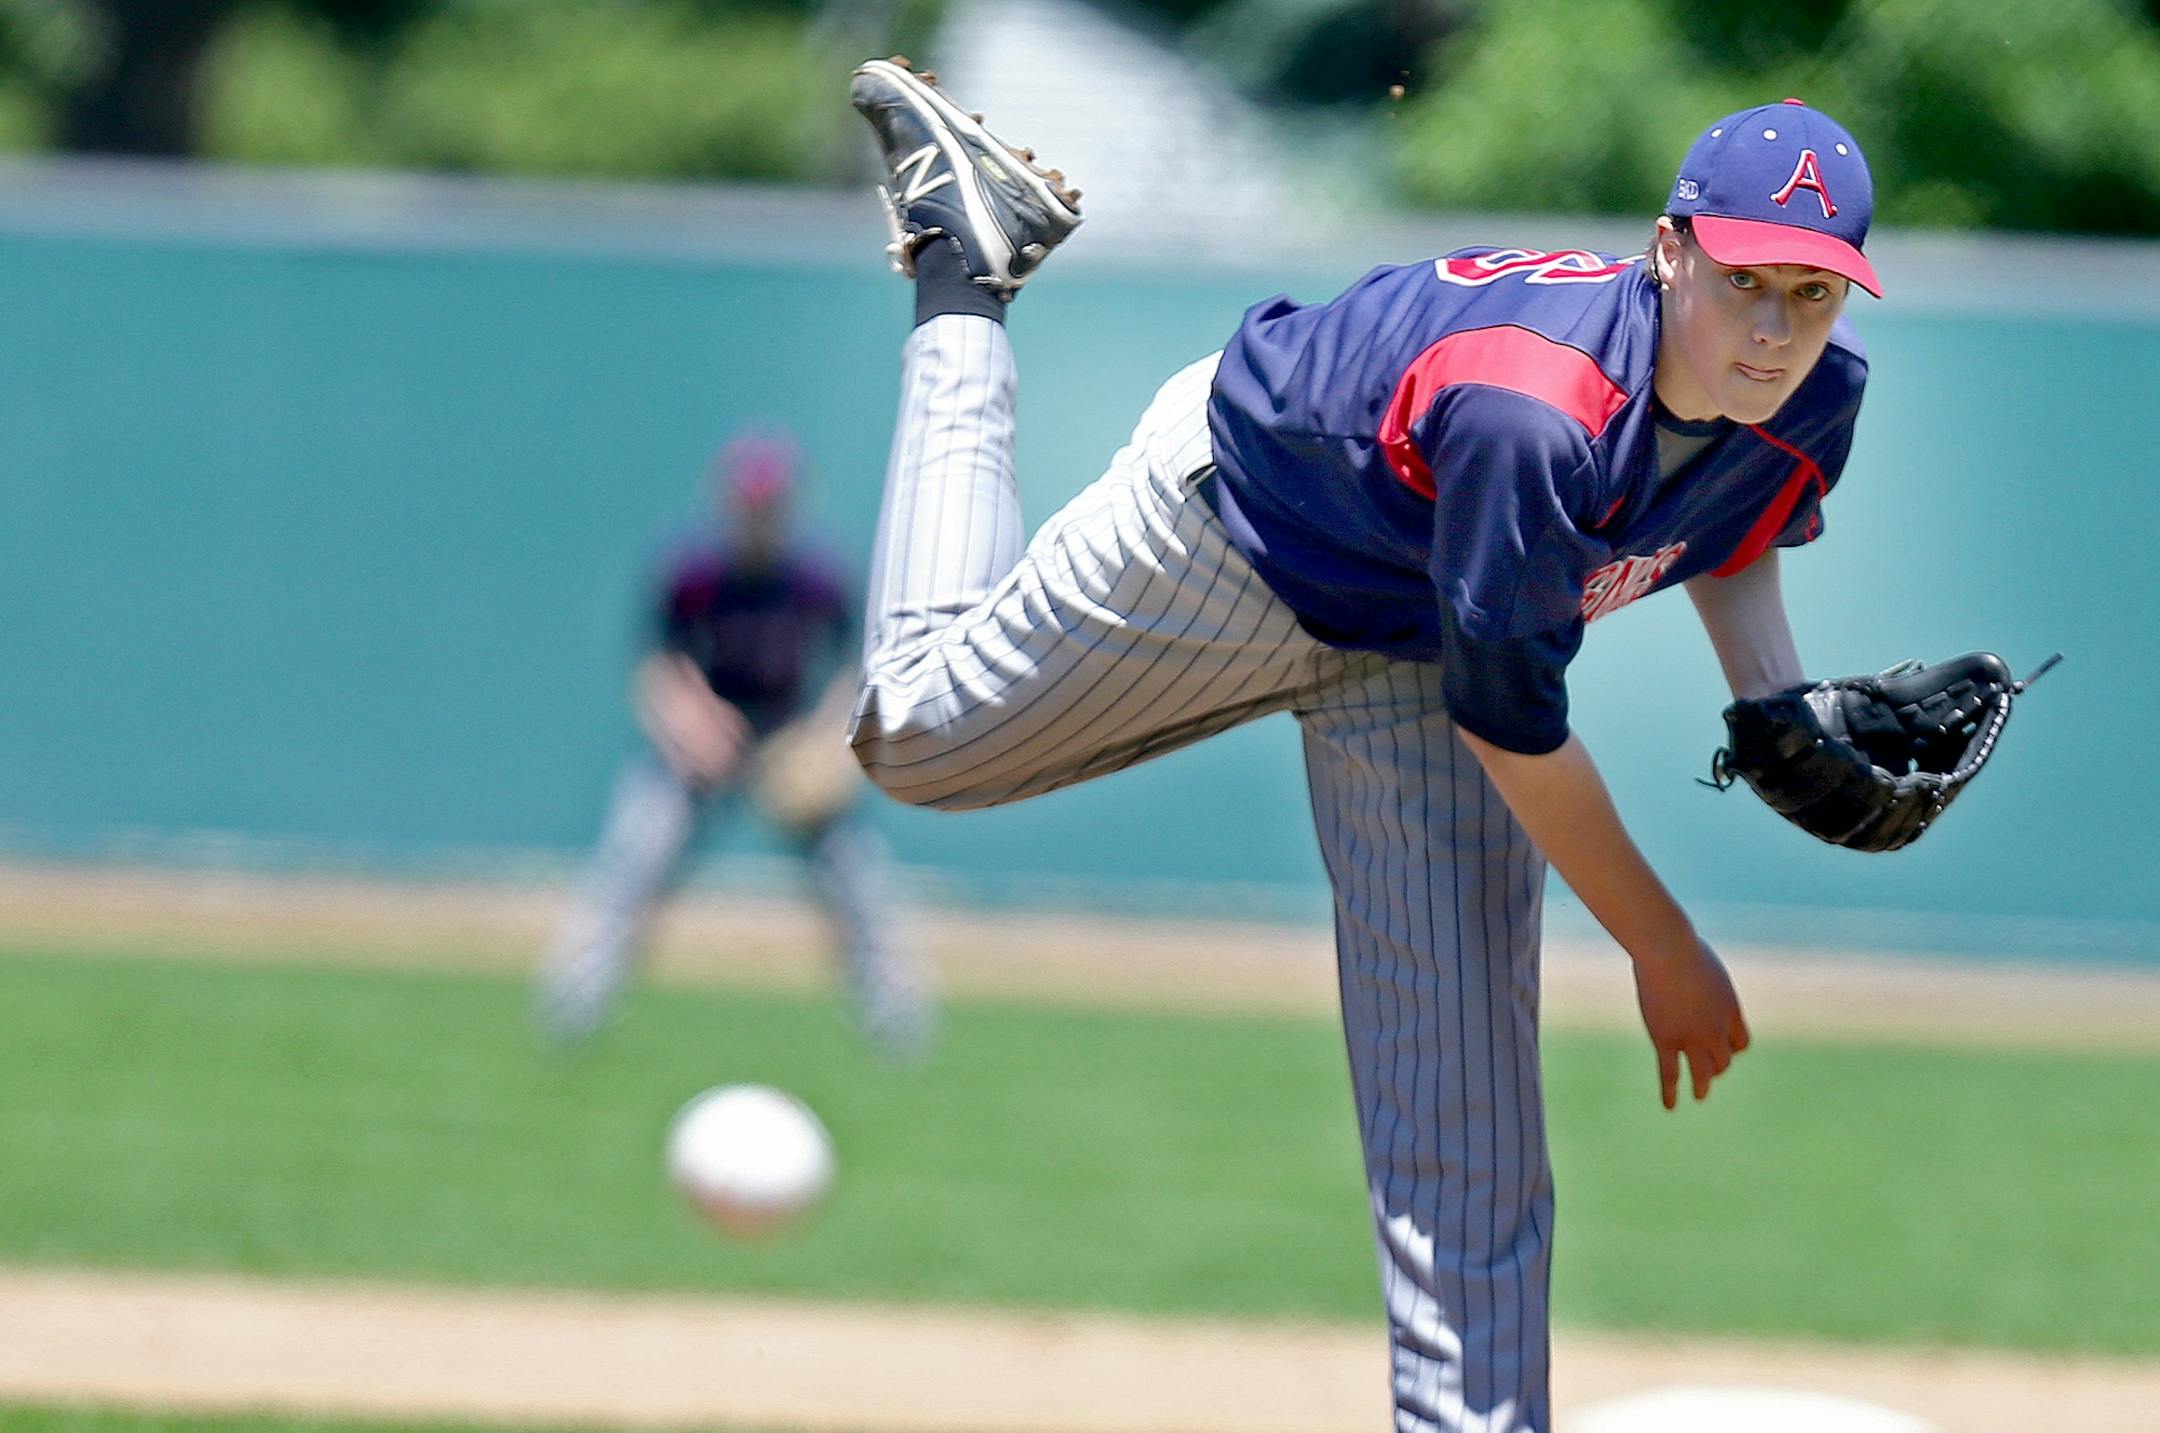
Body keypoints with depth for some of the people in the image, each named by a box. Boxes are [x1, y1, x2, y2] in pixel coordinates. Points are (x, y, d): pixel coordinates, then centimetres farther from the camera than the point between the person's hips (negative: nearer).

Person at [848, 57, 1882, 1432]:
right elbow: (1512, 725, -33)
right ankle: (967, 281, 33)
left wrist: (1783, 713, -15)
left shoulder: (1819, 395, -24)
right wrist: (1665, 951, -24)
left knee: (1467, 1112, -2)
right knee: (920, 731, 18)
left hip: (1416, 664, 5)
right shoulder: (1527, 409, -44)